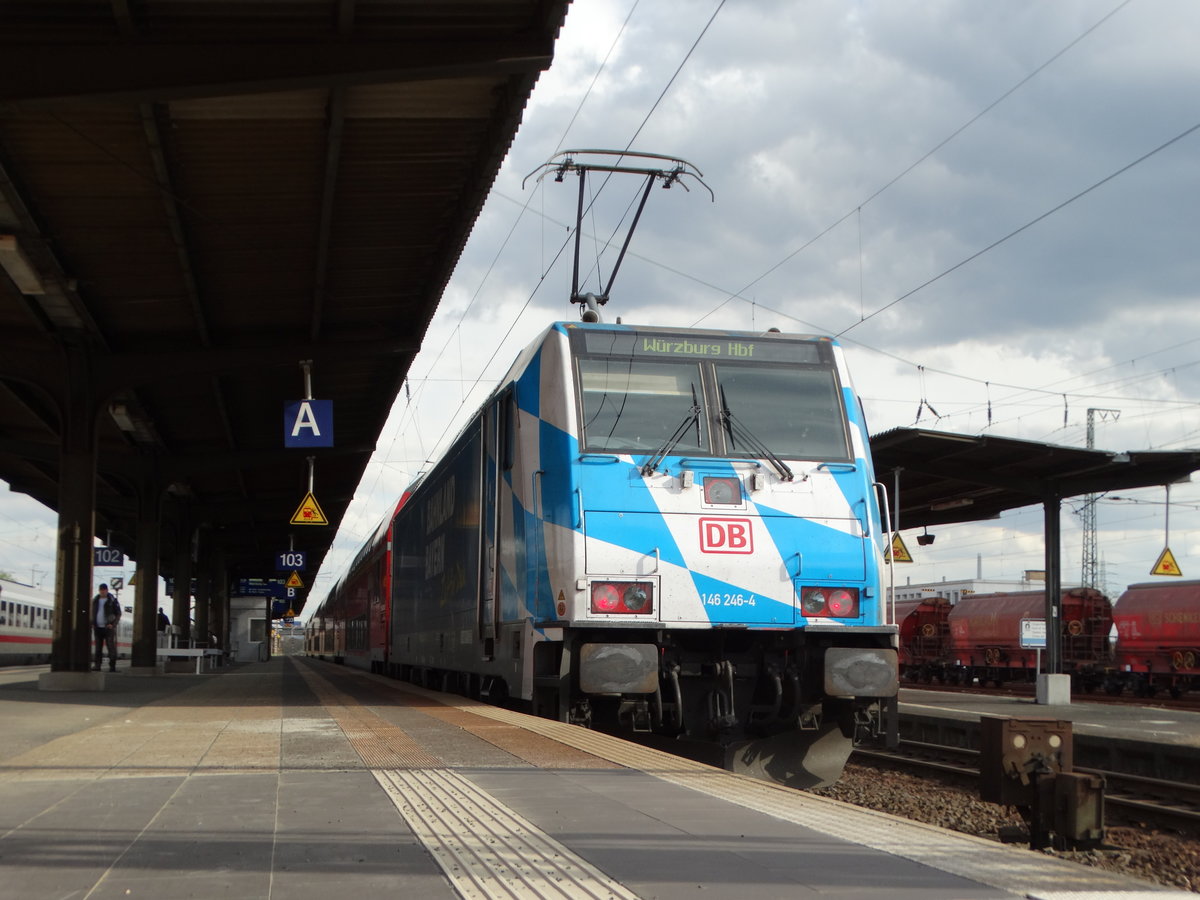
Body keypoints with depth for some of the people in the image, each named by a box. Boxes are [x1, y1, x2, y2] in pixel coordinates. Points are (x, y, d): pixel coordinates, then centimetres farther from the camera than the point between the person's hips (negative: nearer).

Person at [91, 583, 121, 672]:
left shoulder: (113, 600, -3)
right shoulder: (95, 600, 12)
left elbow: (118, 614, -1)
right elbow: (93, 612, 23)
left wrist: (113, 624, -12)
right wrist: (92, 623, 8)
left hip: (108, 627, -5)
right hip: (98, 627, 5)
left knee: (111, 647, -8)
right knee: (98, 647, 6)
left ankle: (112, 666, -8)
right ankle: (97, 665, 9)